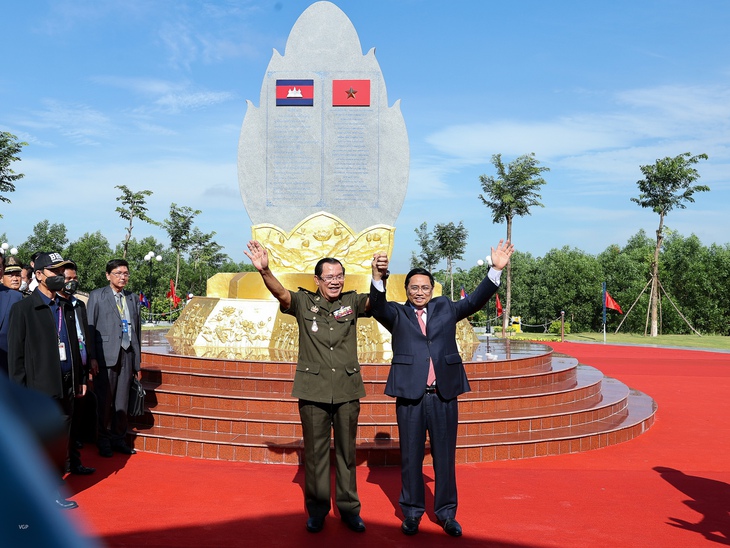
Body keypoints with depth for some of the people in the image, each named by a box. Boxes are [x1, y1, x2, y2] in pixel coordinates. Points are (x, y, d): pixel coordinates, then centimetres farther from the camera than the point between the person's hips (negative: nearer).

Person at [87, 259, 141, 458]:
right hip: (106, 356, -4)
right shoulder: (97, 296, 3)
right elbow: (90, 327, -2)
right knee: (105, 401, 1)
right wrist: (92, 358, -11)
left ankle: (119, 439, 18)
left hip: (127, 355, 4)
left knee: (122, 401, 8)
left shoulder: (133, 298, 15)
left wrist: (138, 362, 14)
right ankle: (104, 441, 13)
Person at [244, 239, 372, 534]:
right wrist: (264, 270, -36)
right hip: (314, 389, -1)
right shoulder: (304, 302, 1)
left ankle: (348, 508, 22)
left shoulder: (352, 302, 5)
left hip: (347, 390, 1)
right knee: (315, 451, 7)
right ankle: (317, 509, 20)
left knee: (346, 451, 11)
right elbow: (280, 292, -16)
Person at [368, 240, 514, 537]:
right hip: (410, 394, -1)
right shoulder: (397, 314, 5)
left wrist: (496, 269, -12)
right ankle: (412, 511, 22)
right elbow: (377, 307, -14)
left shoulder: (445, 308, 12)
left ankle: (446, 512, 21)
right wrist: (377, 277, -33)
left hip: (444, 395, 2)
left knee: (445, 456, 8)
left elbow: (474, 301, 1)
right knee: (411, 456, 8)